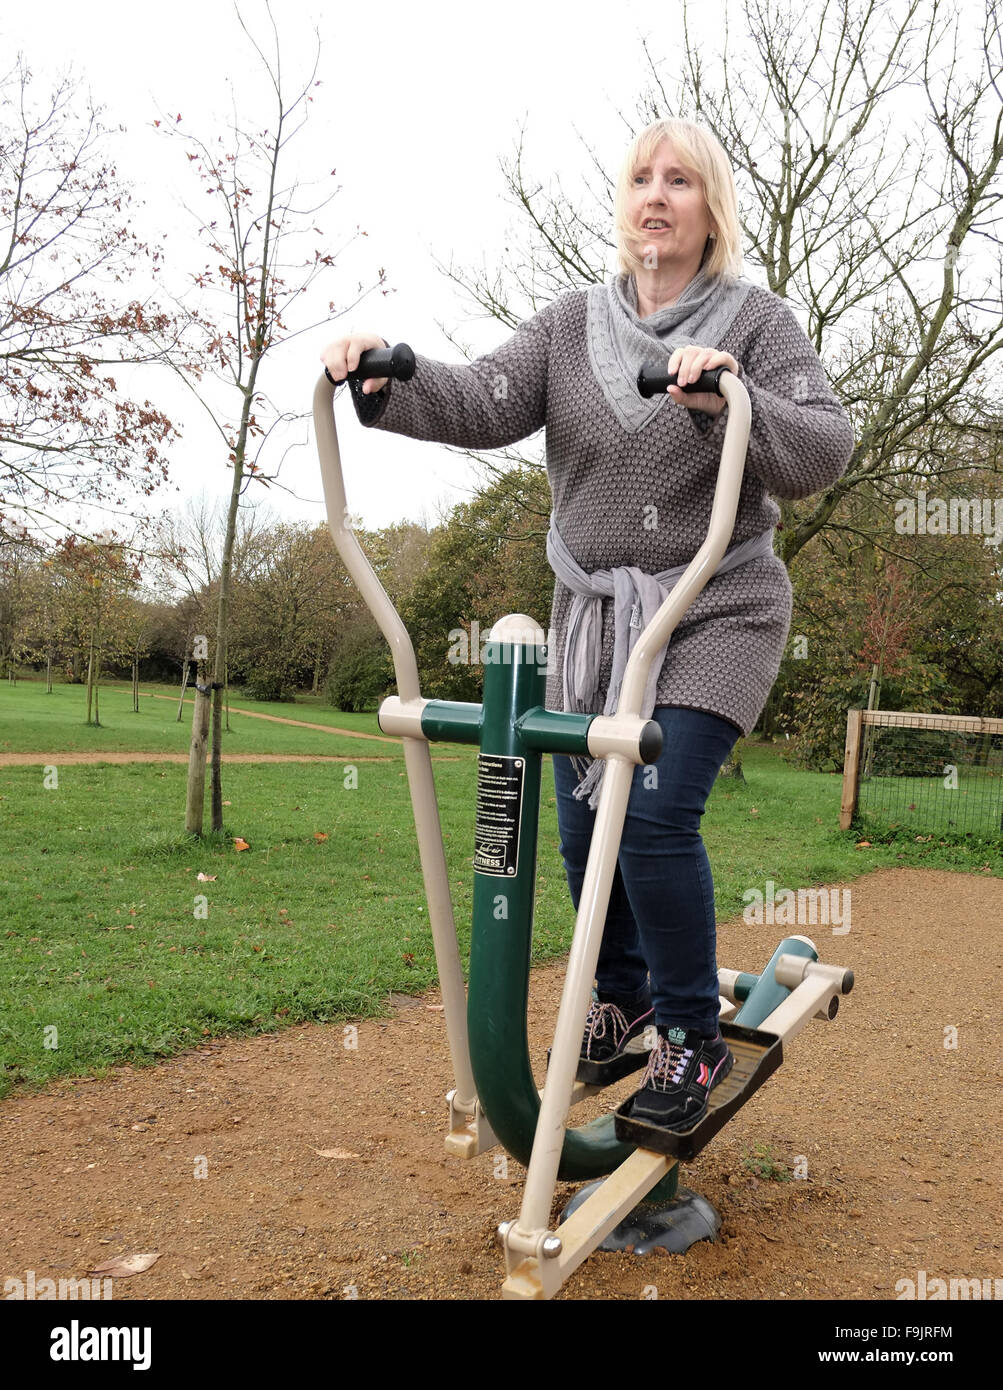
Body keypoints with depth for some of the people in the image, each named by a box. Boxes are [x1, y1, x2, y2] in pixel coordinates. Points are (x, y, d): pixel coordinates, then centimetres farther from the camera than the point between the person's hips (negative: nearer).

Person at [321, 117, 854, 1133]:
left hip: (716, 615, -4)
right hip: (592, 616, 4)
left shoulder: (756, 322, -2)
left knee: (656, 815, -16)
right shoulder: (571, 324, 7)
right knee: (583, 830, 5)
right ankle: (621, 1008, 30)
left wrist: (731, 400, -33)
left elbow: (824, 453, -15)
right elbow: (484, 406, -9)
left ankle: (692, 1038, 6)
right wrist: (390, 380, -28)